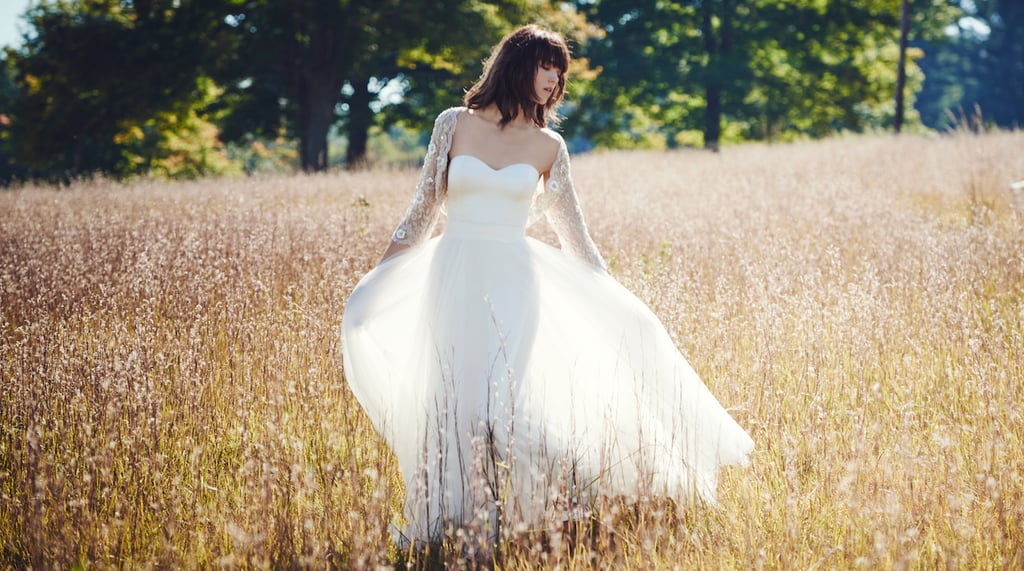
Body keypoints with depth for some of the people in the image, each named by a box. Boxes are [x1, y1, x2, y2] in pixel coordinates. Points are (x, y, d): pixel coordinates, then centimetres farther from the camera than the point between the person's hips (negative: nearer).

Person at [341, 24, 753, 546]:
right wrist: (374, 282, 6)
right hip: (452, 280, 0)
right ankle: (445, 524, 11)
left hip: (512, 283, 0)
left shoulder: (548, 147, 7)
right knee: (451, 405, -2)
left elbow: (574, 234, 14)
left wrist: (619, 303, 14)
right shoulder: (454, 125, 3)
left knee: (500, 406, -14)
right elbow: (423, 210, 8)